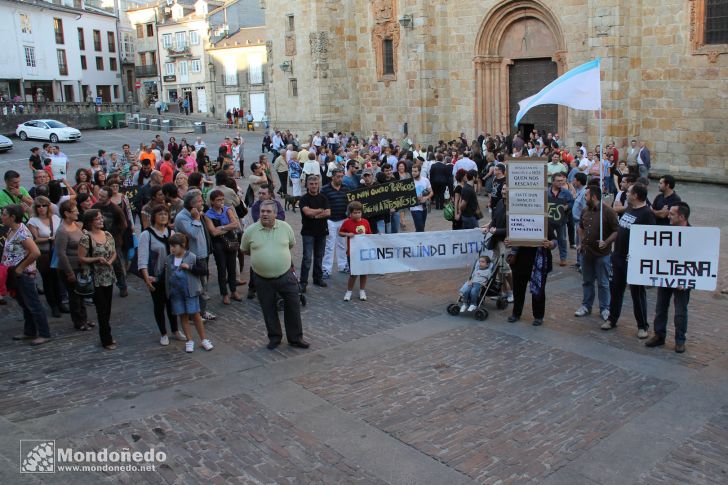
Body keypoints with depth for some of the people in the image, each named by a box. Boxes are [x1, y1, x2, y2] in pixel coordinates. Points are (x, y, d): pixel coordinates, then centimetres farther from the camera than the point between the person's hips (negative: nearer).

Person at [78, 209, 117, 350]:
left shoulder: (108, 235, 6)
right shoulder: (86, 238, -12)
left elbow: (114, 252, 14)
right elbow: (81, 258, -11)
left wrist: (110, 261, -5)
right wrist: (97, 259, -23)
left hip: (109, 277, 6)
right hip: (96, 279, -6)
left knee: (107, 309, 13)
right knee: (102, 309, -1)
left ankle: (106, 336, 25)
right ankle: (107, 340, 8)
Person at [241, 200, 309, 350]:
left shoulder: (285, 227, -3)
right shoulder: (250, 231, -6)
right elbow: (245, 250, 10)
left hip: (286, 276, 0)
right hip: (262, 279, 0)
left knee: (293, 306, 5)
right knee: (269, 310, 11)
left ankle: (295, 338, 20)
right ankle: (274, 338, 29)